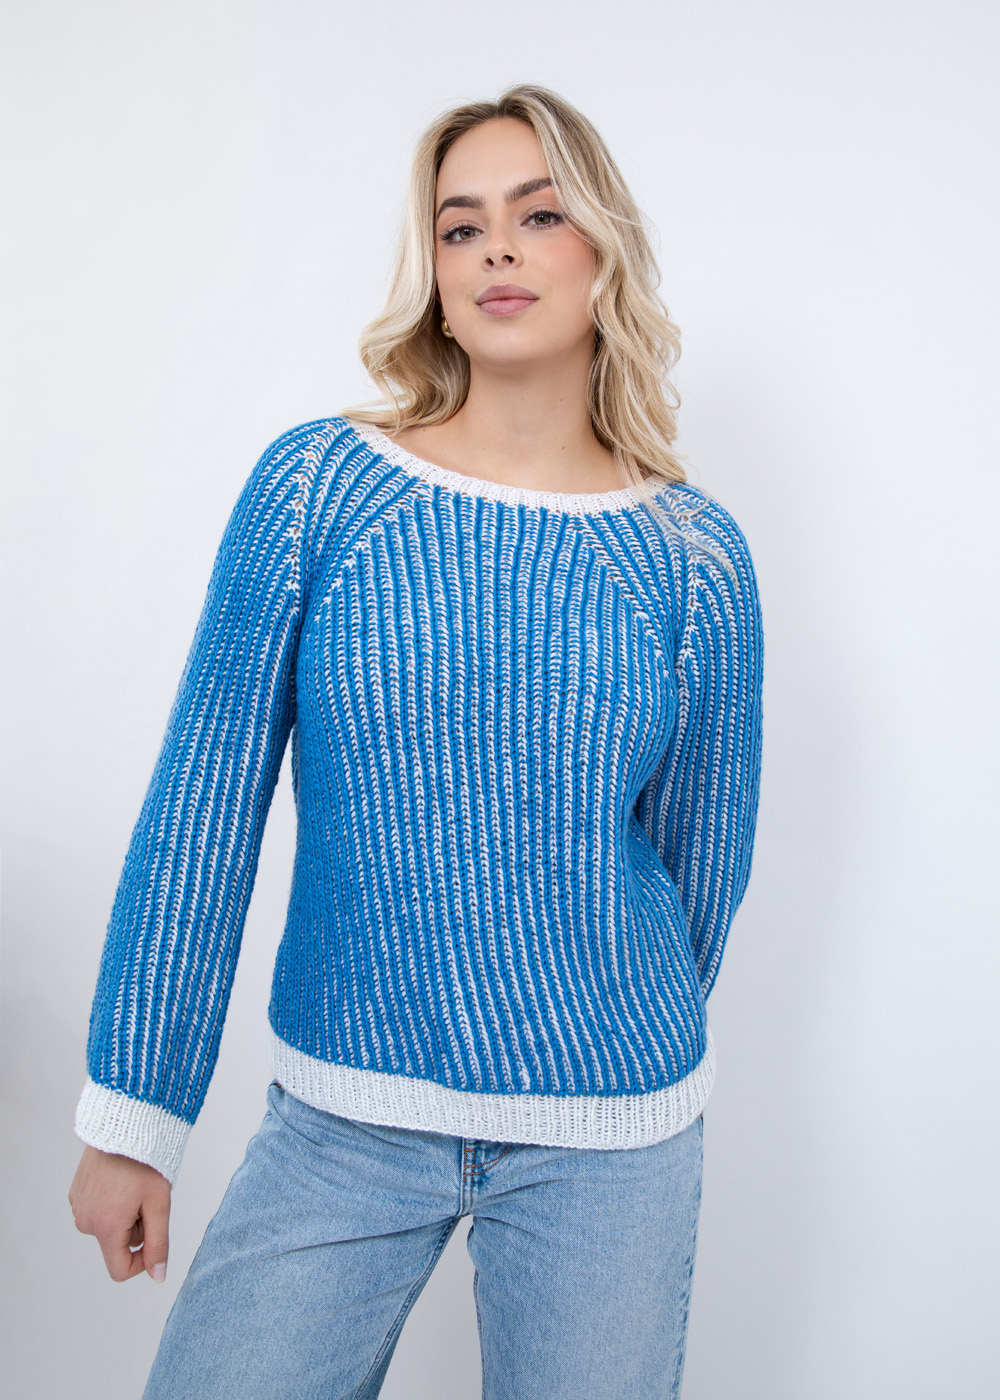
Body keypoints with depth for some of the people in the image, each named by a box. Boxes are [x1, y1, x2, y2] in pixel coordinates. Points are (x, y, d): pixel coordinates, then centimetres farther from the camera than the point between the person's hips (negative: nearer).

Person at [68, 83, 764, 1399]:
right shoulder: (316, 483, -6)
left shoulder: (695, 551, -4)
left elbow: (704, 849, 8)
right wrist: (134, 1115, -3)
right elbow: (204, 803, -5)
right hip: (340, 1114, 0)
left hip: (609, 1138, 1)